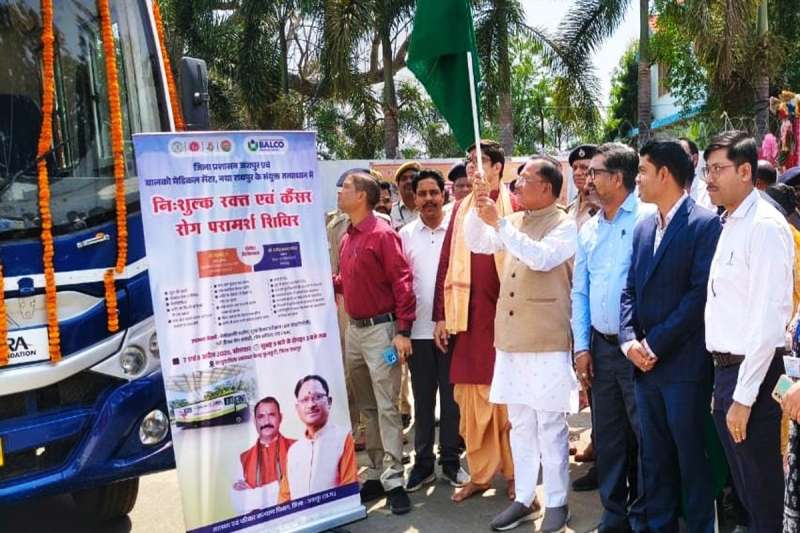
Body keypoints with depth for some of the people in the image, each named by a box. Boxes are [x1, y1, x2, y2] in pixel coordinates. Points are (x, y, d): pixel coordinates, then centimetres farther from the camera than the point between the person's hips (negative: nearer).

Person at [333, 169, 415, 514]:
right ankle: (375, 474, 23)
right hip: (354, 330, 8)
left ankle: (393, 480, 5)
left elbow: (402, 282, -15)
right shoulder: (347, 237, 11)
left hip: (380, 329, -8)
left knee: (386, 407, -3)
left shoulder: (382, 234, -12)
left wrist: (403, 331, -18)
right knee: (367, 407, 13)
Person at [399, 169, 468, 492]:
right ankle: (423, 463, 21)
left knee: (451, 397, 8)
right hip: (418, 329, 2)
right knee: (422, 399, 10)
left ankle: (451, 462, 21)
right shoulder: (405, 234, 5)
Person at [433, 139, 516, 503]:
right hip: (469, 314, 4)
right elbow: (446, 262, 11)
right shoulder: (461, 208, 11)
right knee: (472, 398, 9)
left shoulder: (514, 205, -3)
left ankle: (513, 472, 22)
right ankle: (480, 474, 22)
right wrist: (441, 314, 7)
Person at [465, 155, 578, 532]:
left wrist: (498, 222, -24)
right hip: (511, 338, 6)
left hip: (547, 341, -6)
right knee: (519, 423, 13)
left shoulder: (565, 225, -8)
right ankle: (524, 498, 25)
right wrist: (478, 206, -2)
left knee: (550, 424, 3)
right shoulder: (514, 221, 12)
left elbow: (541, 257, -24)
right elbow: (476, 243, 11)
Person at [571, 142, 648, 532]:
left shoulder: (647, 219, -9)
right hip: (600, 347, 6)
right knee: (607, 437, 14)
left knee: (644, 437, 5)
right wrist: (582, 346, 7)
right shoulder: (589, 230, 11)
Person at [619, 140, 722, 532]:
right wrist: (629, 340, -3)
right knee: (653, 456, 15)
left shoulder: (705, 224, -9)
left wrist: (655, 344, -14)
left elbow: (701, 294, -15)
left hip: (684, 364, -6)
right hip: (644, 364, 7)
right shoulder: (644, 228, 13)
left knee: (690, 455, 6)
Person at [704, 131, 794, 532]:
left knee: (762, 491, 7)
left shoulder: (765, 226, -15)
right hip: (725, 367, 8)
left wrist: (744, 395, -19)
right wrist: (726, 383, 9)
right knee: (743, 485, 21)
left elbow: (769, 318, -20)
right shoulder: (727, 224, 10)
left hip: (751, 373, -8)